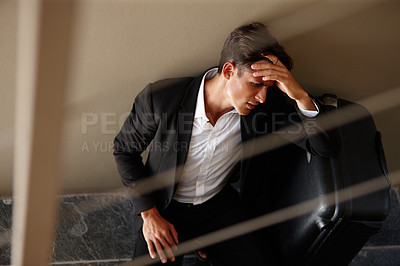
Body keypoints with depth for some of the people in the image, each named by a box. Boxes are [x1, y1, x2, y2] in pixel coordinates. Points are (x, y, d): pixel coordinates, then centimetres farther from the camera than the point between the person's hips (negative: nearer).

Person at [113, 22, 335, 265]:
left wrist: (300, 96, -33)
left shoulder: (266, 104, -16)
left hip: (219, 204, 3)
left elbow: (322, 146, -14)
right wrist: (150, 214, -12)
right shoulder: (160, 98, -23)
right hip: (164, 207, -2)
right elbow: (125, 149, -7)